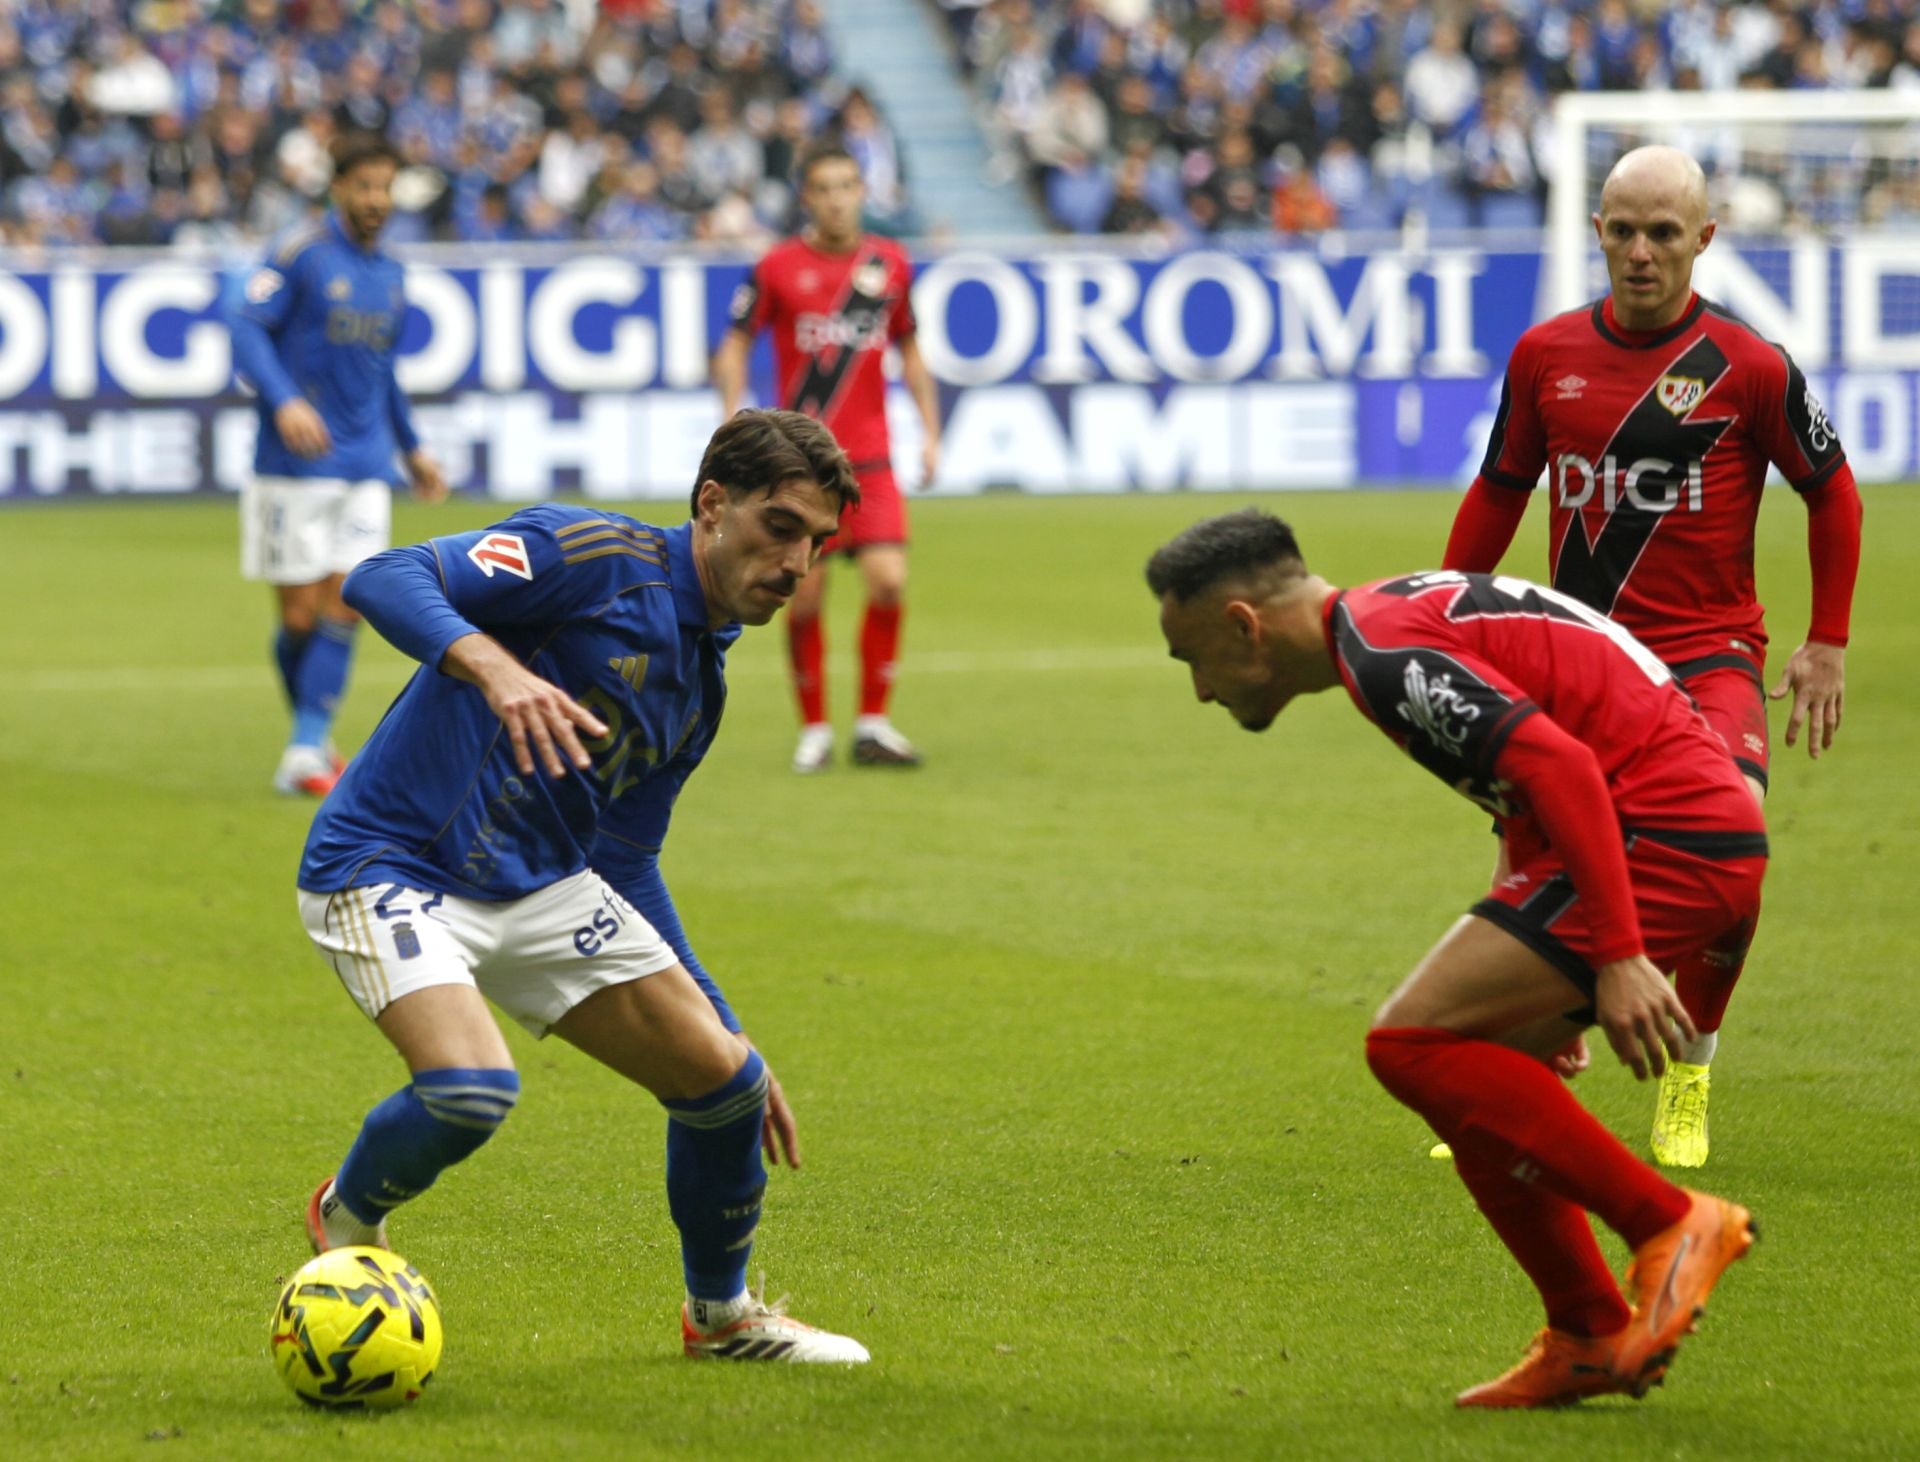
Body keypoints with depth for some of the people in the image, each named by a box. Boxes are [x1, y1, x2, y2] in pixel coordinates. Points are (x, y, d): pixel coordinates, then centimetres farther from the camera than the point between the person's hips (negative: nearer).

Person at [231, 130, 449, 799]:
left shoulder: (389, 273, 15)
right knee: (300, 614, -1)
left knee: (345, 606, -6)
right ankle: (311, 733, 18)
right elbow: (248, 330, -12)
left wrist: (411, 447, 28)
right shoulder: (301, 253, -5)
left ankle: (307, 751, -6)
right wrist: (285, 402, -27)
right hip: (297, 467, -5)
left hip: (365, 468, 5)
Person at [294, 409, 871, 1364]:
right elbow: (382, 580, -23)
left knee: (722, 1077, -1)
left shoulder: (701, 684, 12)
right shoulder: (597, 558, -13)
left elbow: (628, 866, 22)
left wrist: (726, 1033, 23)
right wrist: (491, 664, -42)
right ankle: (347, 1220, 4)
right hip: (391, 866, -8)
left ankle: (722, 1314, 25)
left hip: (544, 888, 8)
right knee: (471, 1088, -30)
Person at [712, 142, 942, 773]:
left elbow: (909, 350, 17)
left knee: (889, 580, -12)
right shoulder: (778, 267, -1)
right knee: (805, 595, -2)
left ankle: (873, 723, 0)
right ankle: (814, 728, 13)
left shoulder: (889, 264, 6)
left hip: (869, 458, 2)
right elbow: (735, 346, 5)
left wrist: (930, 430, 11)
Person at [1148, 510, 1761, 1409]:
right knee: (1464, 1068, 13)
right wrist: (1549, 988, 34)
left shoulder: (1383, 649, -13)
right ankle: (1590, 1338, 15)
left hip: (1662, 831, -10)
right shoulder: (1394, 622, 21)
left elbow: (1559, 764, -23)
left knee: (1413, 1043, -13)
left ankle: (1669, 1226, -10)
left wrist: (1617, 957, -26)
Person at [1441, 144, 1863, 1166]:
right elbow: (1498, 494, 17)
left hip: (1709, 652, -3)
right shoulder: (1545, 356, 3)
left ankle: (1689, 1080, -2)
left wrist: (1827, 645, 6)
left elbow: (1831, 492, 7)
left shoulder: (1748, 368, -5)